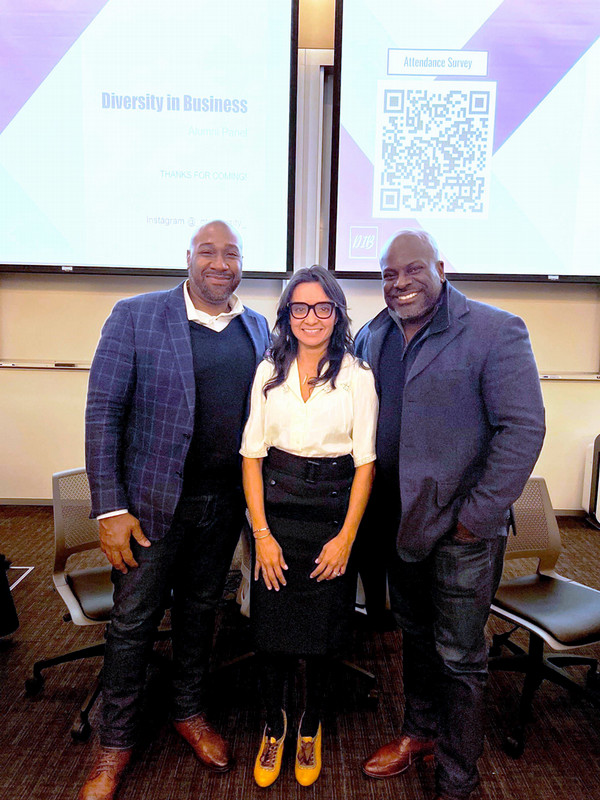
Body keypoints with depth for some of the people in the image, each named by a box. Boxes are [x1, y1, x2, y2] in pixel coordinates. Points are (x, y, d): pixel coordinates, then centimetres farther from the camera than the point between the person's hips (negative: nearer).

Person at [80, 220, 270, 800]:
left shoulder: (257, 328, 4)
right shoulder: (135, 316, -8)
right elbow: (102, 412, -10)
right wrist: (110, 509, -14)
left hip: (225, 502, 4)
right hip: (155, 499, -3)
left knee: (200, 611, 20)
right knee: (133, 620, 10)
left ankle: (189, 712, 44)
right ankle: (115, 742, 34)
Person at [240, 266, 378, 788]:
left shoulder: (357, 376, -4)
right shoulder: (269, 372, 0)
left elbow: (366, 461, -4)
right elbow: (252, 454, -1)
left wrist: (347, 537, -8)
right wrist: (262, 534, -7)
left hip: (332, 514, -1)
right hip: (275, 512, 1)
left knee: (322, 631, 12)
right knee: (271, 627, 10)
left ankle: (311, 727, 38)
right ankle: (274, 725, 37)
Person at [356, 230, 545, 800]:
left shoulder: (496, 331, -12)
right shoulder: (372, 337, 5)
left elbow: (522, 429, -15)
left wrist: (475, 518, -16)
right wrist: (372, 507, 7)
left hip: (462, 529, -5)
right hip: (398, 523, 6)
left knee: (459, 656, 9)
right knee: (414, 636, 23)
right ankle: (420, 732, 47)